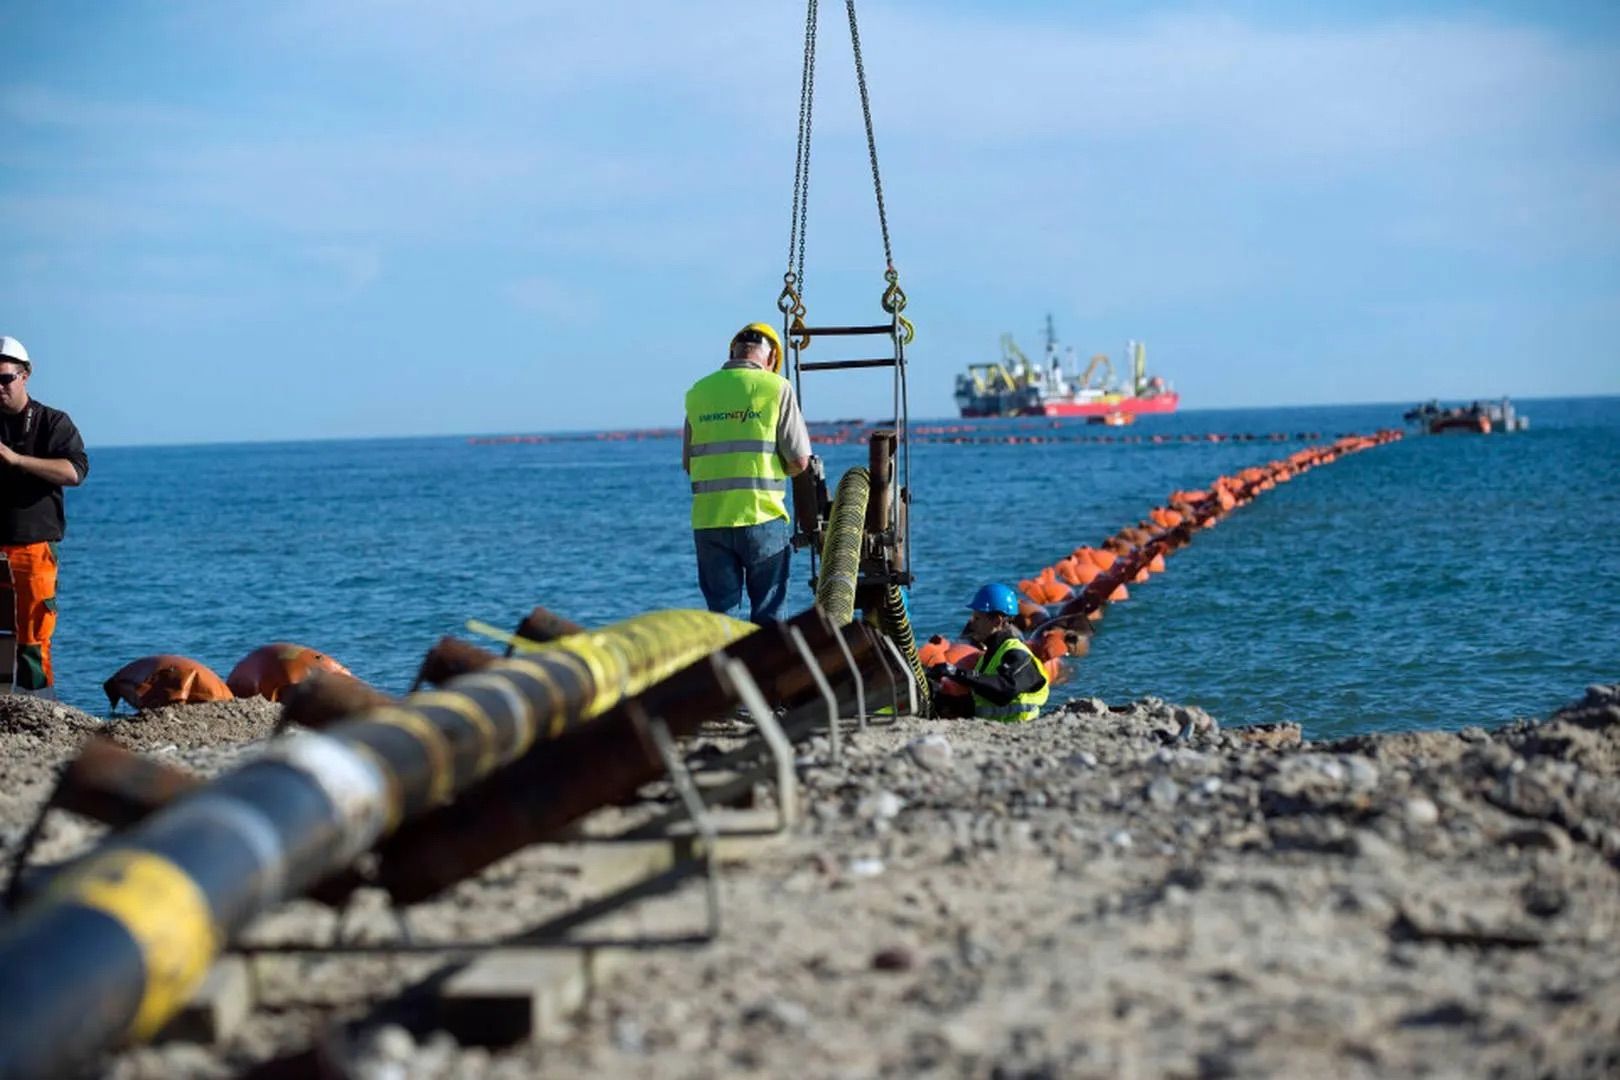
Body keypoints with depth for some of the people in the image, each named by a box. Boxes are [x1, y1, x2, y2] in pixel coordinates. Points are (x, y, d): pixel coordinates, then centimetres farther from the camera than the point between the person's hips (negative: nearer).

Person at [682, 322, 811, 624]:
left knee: (720, 612, 8)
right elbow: (799, 460, -5)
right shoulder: (776, 388, -3)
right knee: (767, 614, 5)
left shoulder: (698, 392, 8)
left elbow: (688, 463, 12)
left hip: (708, 521, 3)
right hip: (762, 518, -3)